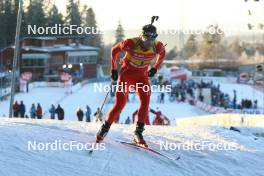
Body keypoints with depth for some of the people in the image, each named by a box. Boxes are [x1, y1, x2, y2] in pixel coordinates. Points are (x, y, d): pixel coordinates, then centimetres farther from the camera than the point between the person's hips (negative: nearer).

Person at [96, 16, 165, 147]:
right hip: (126, 73, -3)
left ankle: (138, 133, -11)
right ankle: (105, 128, 8)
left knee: (145, 102, -18)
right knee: (120, 104, -11)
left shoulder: (157, 47, -17)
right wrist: (114, 69, -3)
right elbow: (115, 50, -8)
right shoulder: (131, 43, -26)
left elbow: (162, 53, 10)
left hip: (142, 75, 3)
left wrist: (155, 68, 9)